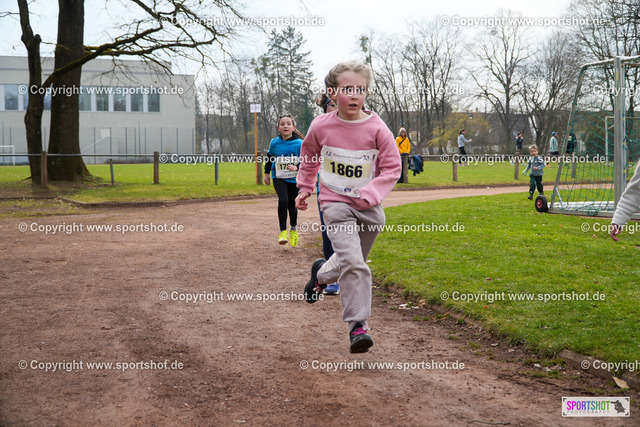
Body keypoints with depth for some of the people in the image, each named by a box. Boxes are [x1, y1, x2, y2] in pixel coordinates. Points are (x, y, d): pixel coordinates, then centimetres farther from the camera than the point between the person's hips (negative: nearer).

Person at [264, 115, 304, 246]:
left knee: (292, 204, 9)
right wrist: (266, 173, 18)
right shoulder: (274, 143, -2)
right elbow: (269, 158, 16)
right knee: (283, 200, -22)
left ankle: (294, 229, 36)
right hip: (279, 178, 0)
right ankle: (283, 232, -12)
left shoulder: (299, 144, -8)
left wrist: (296, 168, -23)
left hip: (294, 178, 0)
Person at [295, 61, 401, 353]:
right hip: (335, 204, -2)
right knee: (353, 263, -19)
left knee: (352, 262, 16)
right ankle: (358, 325, -11)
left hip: (368, 208, 2)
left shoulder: (377, 128, -8)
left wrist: (369, 194, -17)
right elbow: (308, 156, 18)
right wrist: (304, 188, 19)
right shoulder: (321, 126, -4)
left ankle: (322, 273, 48)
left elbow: (392, 168, -3)